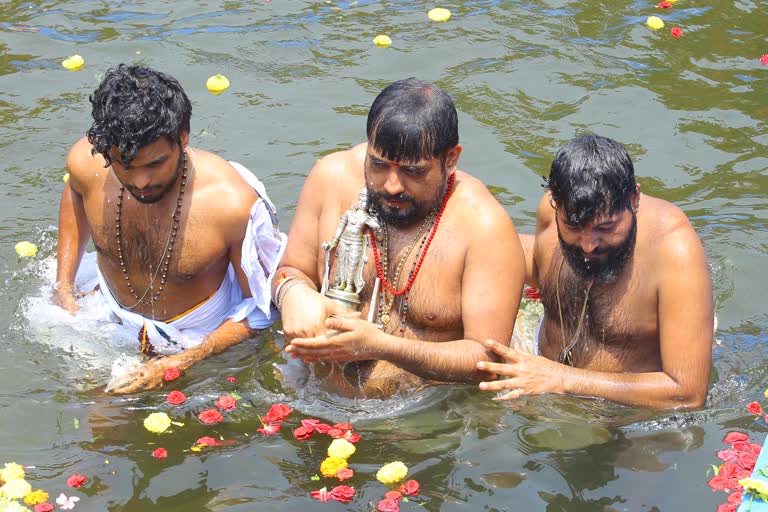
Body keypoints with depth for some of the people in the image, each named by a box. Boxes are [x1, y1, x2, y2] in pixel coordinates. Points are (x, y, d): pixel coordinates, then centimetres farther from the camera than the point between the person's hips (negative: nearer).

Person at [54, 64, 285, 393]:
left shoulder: (234, 204, -37)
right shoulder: (87, 163, -25)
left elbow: (262, 307, -22)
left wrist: (181, 363, -29)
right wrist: (63, 288, 0)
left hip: (196, 340, -3)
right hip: (110, 317, 3)